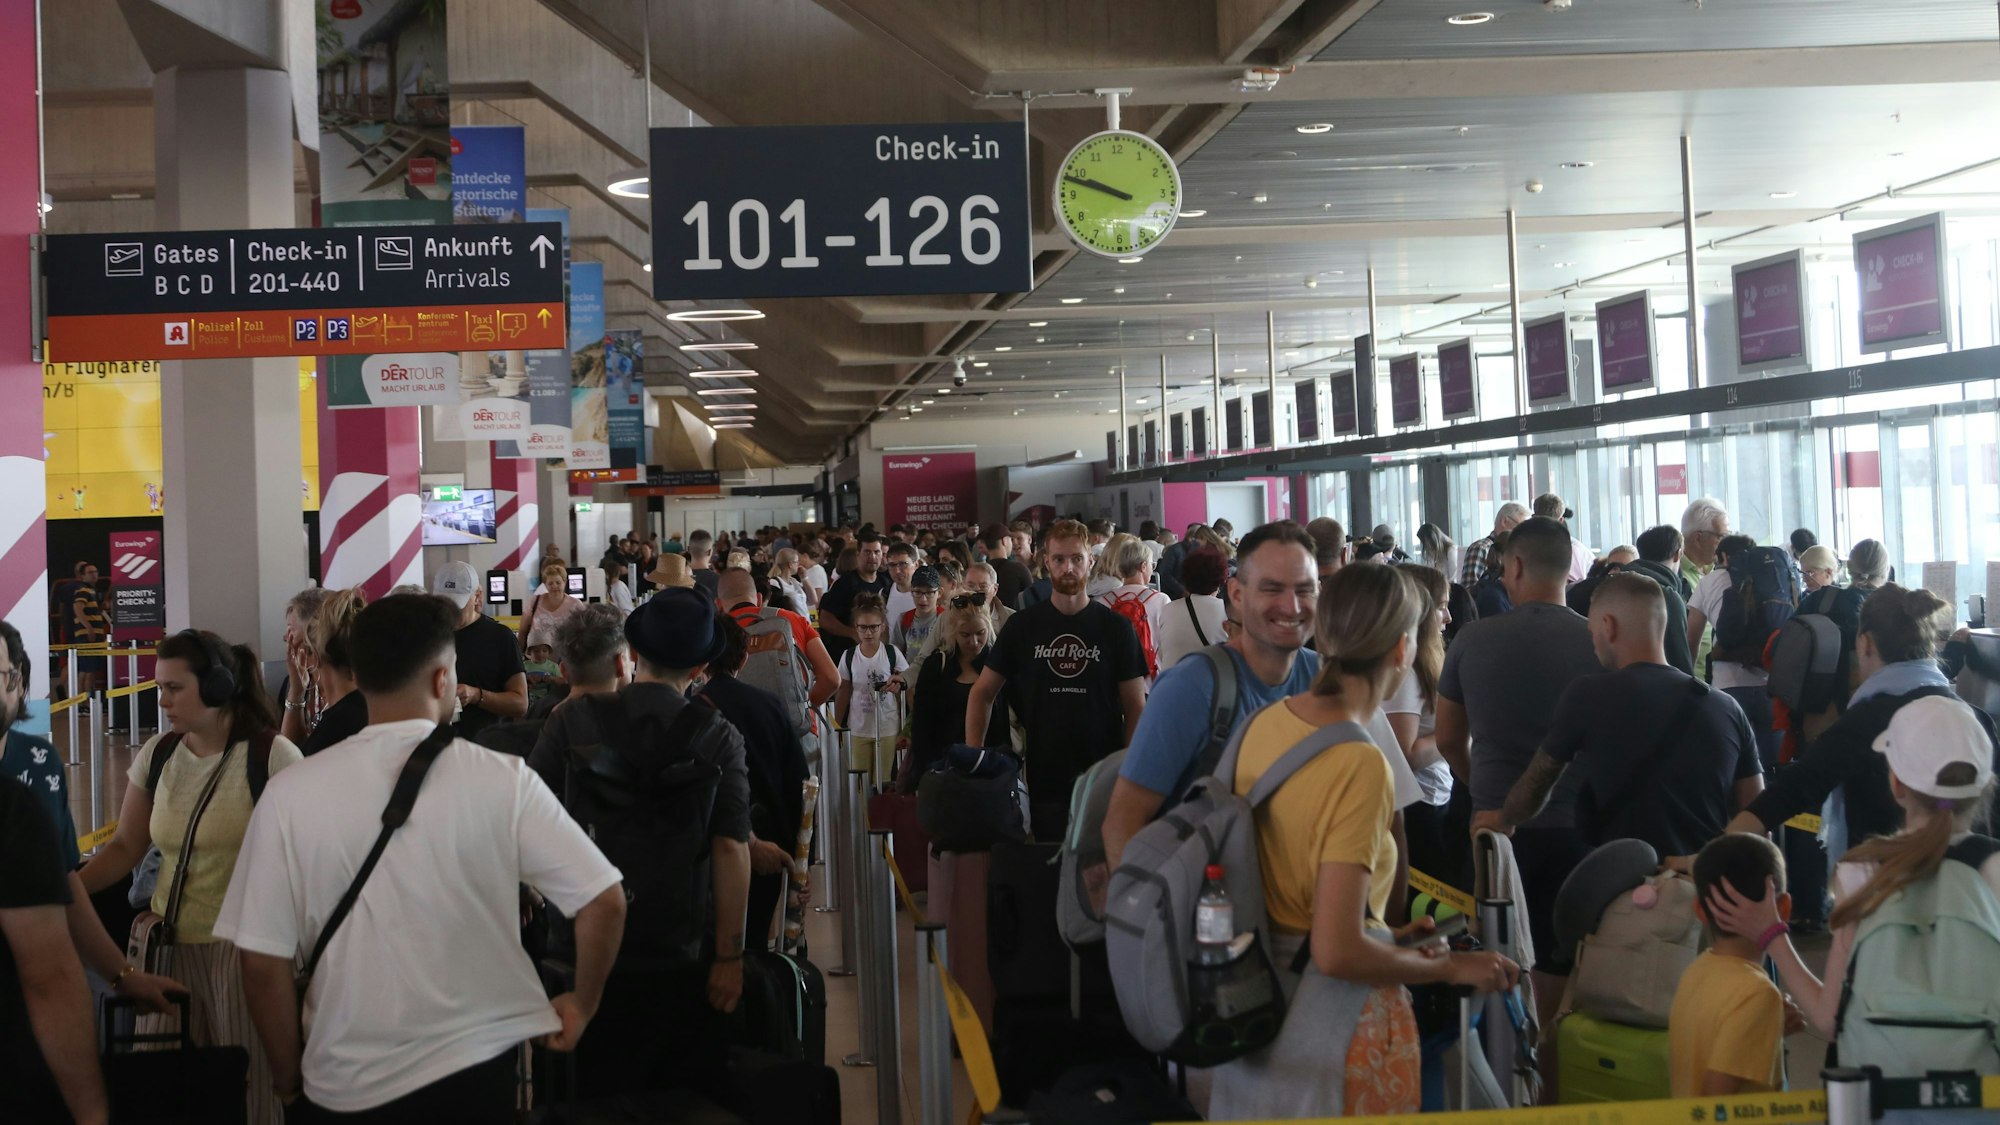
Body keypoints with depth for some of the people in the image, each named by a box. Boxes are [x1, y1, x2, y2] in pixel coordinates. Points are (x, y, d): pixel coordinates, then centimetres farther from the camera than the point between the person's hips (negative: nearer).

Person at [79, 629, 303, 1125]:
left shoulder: (273, 757, -10)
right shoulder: (157, 754, 6)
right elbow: (125, 847, 10)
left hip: (245, 948, -5)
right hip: (173, 945, 5)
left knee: (250, 1083, 0)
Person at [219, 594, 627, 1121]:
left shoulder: (290, 795, -10)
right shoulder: (502, 779, -11)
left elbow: (263, 961, -8)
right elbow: (604, 901, -11)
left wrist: (288, 1077, 7)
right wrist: (582, 1005, 6)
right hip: (475, 1068, -1)